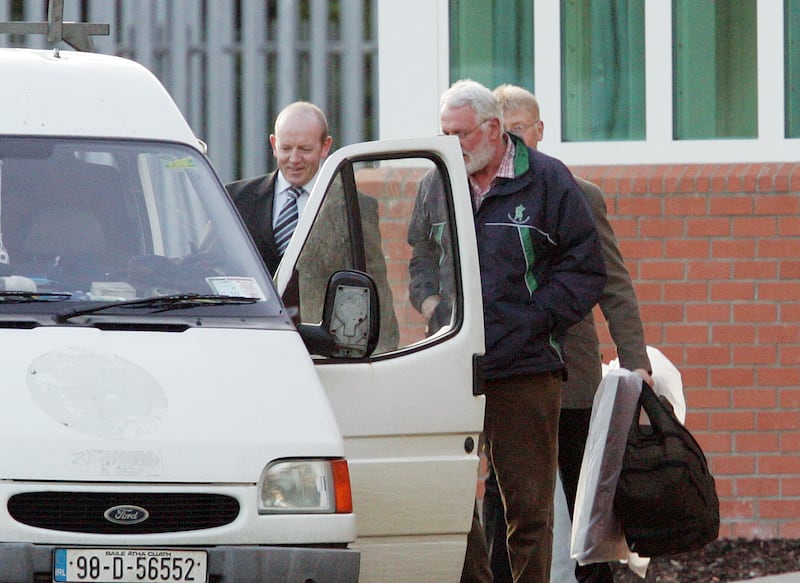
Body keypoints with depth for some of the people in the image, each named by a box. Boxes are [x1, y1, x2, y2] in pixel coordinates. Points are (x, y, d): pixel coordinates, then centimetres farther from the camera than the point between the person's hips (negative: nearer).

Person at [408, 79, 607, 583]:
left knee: (528, 501, -2)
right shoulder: (438, 187, 14)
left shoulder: (547, 182, -1)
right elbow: (421, 258, 27)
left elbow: (586, 270, 0)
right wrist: (430, 302, 6)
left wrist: (532, 320, -8)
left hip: (525, 370, -4)